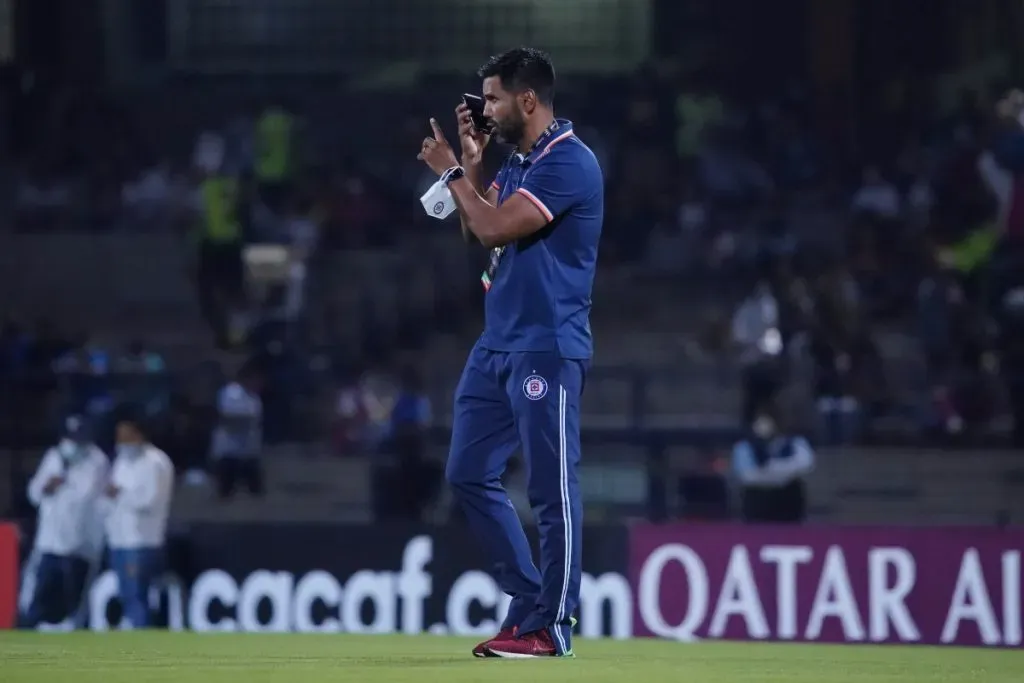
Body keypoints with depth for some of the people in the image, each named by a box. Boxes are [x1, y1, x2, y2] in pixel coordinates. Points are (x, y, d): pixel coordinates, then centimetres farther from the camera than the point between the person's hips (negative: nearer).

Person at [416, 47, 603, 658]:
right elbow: (477, 232, 24)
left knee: (552, 489, -6)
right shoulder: (517, 161, 16)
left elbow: (496, 228, -19)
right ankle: (528, 601, 16)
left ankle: (551, 625, -2)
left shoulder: (569, 162, -14)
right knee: (469, 473, 10)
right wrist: (473, 166, 14)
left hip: (547, 349, -10)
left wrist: (452, 172, -5)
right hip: (497, 346, 10)